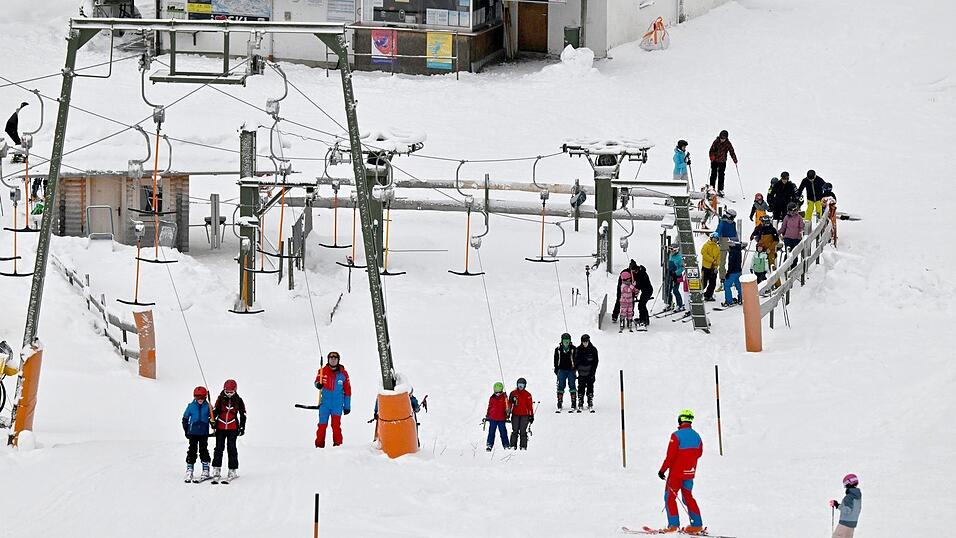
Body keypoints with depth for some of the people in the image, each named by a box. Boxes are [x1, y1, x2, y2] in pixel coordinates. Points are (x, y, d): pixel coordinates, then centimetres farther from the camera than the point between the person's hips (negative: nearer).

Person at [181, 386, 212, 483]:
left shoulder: (207, 407, -1)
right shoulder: (191, 406, -1)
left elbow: (212, 417, 9)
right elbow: (185, 418, 6)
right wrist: (186, 430, 4)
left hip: (204, 433, 0)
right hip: (193, 433, 0)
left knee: (204, 451, 5)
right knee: (192, 451, 0)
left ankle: (206, 471, 12)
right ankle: (189, 471, 3)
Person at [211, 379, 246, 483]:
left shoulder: (238, 400, 2)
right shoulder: (220, 399, 2)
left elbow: (243, 414, 9)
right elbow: (215, 411, 7)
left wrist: (242, 427, 7)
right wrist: (213, 420, -9)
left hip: (233, 428, -1)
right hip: (220, 427, 1)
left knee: (231, 448, -2)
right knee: (219, 448, -1)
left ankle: (233, 470, 4)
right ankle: (216, 470, 3)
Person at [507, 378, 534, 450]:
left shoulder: (527, 395, 3)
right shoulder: (513, 393, 7)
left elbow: (530, 406, 5)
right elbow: (509, 404, 11)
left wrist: (531, 416, 2)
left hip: (524, 415, -1)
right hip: (515, 415, 1)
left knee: (523, 432, -3)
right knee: (515, 431, 0)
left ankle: (523, 446, -1)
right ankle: (513, 446, 3)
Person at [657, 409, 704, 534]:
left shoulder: (676, 436, -18)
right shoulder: (696, 436, 1)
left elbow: (670, 456, -18)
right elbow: (699, 453, 13)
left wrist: (662, 470, -9)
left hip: (676, 472, -6)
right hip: (690, 473, 6)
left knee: (670, 497, 5)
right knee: (688, 497, 18)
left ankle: (673, 525, -2)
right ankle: (697, 524, 14)